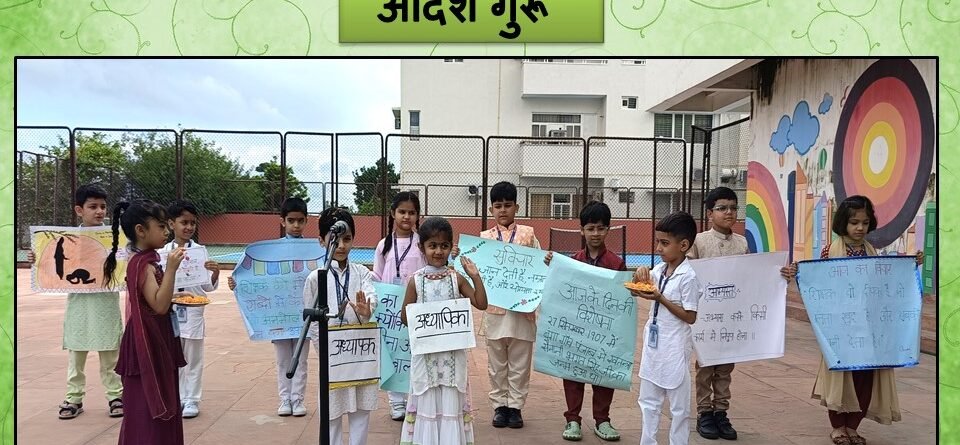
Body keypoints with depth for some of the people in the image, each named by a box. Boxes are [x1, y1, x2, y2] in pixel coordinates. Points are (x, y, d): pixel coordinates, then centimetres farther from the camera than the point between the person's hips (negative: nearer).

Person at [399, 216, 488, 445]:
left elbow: (481, 304, -2)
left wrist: (475, 276, -8)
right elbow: (405, 317, 2)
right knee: (425, 399, 6)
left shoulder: (457, 278, 1)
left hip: (453, 350, 1)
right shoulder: (416, 280, -1)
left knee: (451, 399, 6)